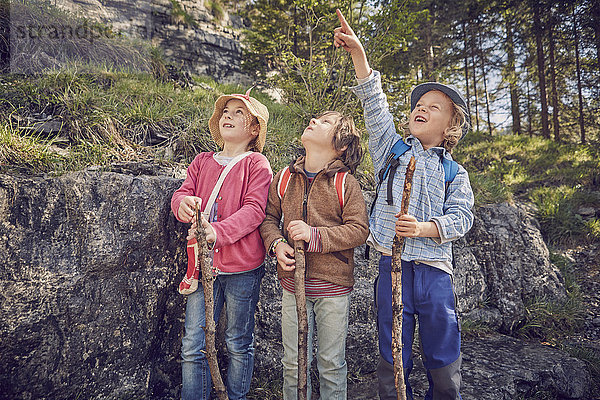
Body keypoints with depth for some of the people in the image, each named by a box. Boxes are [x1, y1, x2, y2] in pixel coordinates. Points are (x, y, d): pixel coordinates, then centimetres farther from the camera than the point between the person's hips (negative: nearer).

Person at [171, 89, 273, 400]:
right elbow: (181, 195, 5)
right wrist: (183, 203, -21)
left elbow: (253, 210, -14)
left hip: (242, 268, -3)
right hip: (203, 264, 4)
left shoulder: (257, 164, -2)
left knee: (239, 344, 13)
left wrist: (218, 231, -29)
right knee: (192, 346, 7)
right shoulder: (202, 162, 13)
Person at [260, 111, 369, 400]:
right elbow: (269, 217, 10)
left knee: (332, 364, 12)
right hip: (293, 284, 3)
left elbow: (358, 230, -10)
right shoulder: (284, 178, 5)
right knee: (293, 364, 13)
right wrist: (276, 244, -9)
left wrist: (314, 235, -20)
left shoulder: (346, 183, -6)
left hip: (333, 289, -2)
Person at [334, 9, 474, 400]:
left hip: (435, 271, 1)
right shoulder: (393, 149, 10)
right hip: (392, 268, 0)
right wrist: (358, 53, -8)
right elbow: (375, 105, 0)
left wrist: (423, 228, -19)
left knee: (445, 365, 9)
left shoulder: (455, 173, 10)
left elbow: (462, 217, 0)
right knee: (392, 363, 8)